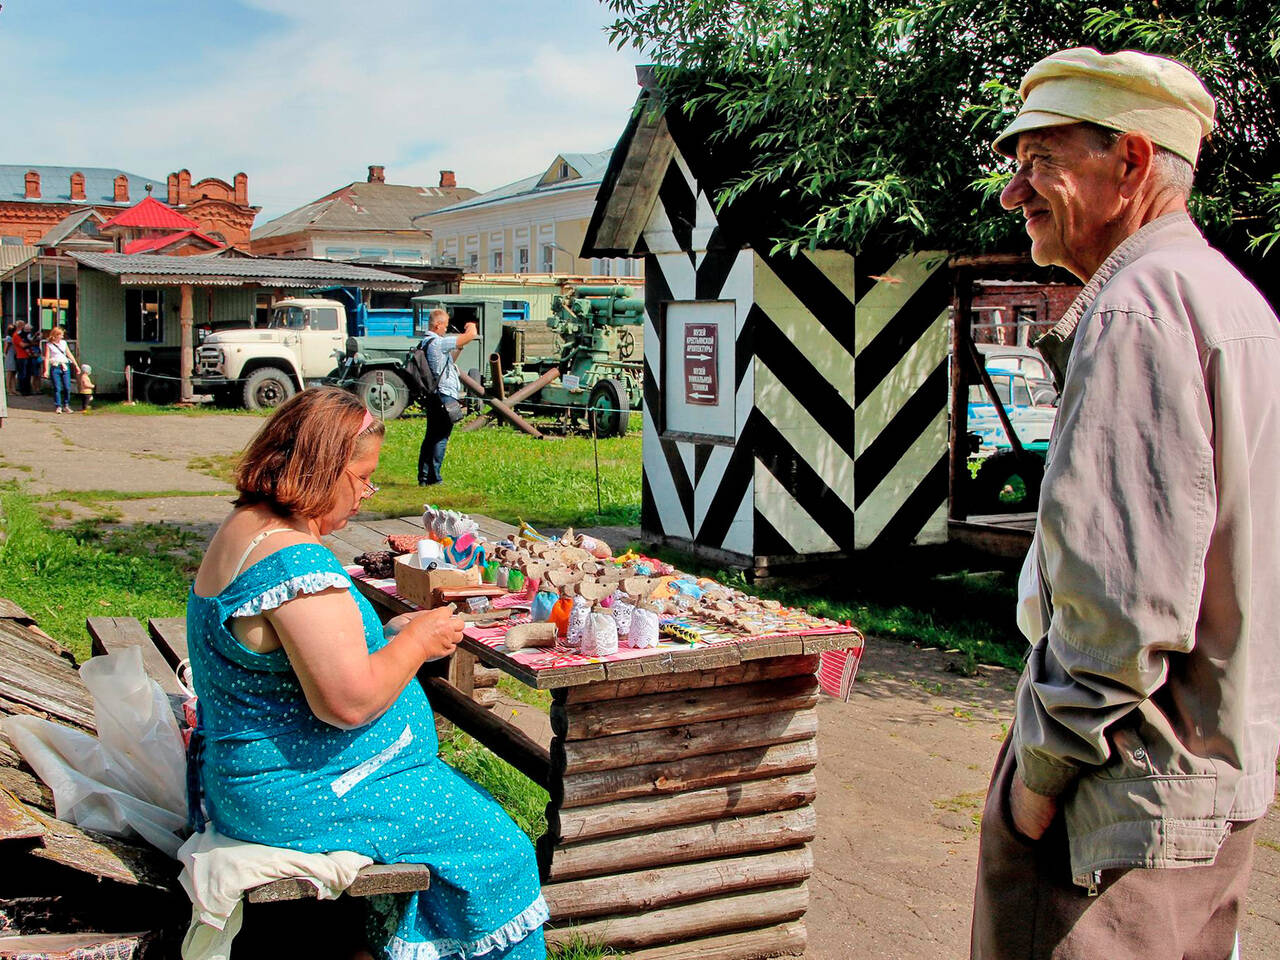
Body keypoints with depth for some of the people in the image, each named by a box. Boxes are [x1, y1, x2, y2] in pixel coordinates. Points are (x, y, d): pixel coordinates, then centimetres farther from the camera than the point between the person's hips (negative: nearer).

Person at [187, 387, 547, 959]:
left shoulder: (244, 528, 8)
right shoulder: (295, 560, -27)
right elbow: (350, 701, -29)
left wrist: (396, 632, 7)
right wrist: (418, 642, -13)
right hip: (299, 794, -11)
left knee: (471, 808, 16)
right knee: (499, 847, -3)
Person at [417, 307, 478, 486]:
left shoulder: (425, 343, 14)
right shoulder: (438, 342, -16)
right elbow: (470, 336, -19)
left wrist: (459, 349, 16)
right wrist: (471, 327, 2)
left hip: (433, 396, 9)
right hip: (445, 396, -9)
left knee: (430, 437, 14)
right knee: (440, 438, -4)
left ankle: (423, 477, 16)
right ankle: (433, 478, -3)